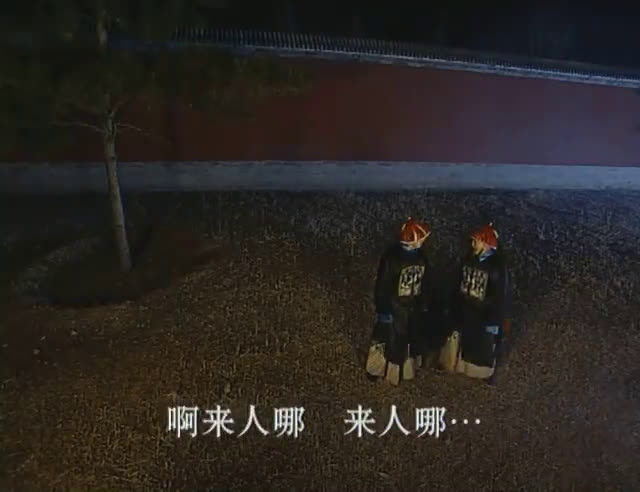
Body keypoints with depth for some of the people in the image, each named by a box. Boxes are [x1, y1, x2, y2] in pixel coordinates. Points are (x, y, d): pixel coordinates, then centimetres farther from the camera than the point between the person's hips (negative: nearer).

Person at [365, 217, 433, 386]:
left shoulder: (420, 255, -4)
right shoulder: (392, 256, -24)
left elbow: (425, 282, 9)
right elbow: (382, 285, -20)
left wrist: (424, 304, 13)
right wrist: (383, 310, -17)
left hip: (414, 307, 7)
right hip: (394, 308, -6)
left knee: (412, 339, 21)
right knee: (387, 339, 8)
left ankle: (406, 369, 43)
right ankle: (376, 369, 29)